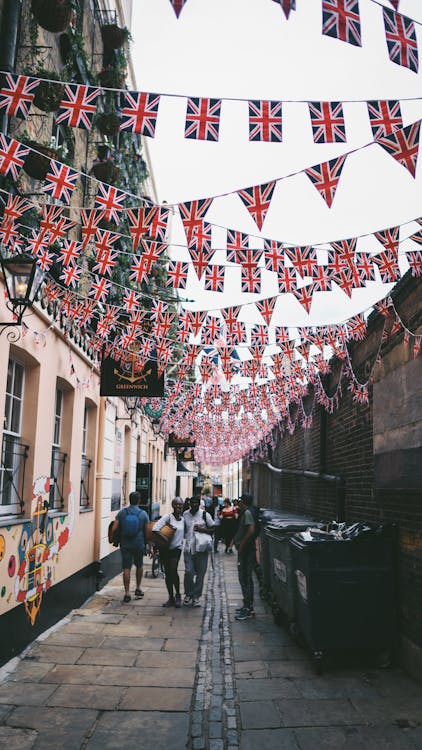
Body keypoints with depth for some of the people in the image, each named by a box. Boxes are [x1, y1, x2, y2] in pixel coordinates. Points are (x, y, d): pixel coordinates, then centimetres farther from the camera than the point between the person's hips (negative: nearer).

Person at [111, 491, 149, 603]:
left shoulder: (122, 512, -2)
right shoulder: (143, 514, -4)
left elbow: (114, 528, -7)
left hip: (125, 544, 0)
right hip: (139, 544, 0)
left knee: (126, 569, 3)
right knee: (139, 566, 20)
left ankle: (127, 594, 2)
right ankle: (138, 589, 27)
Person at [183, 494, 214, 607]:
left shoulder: (205, 515, 0)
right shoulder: (185, 514, 8)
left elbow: (213, 529, 3)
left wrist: (202, 529, -12)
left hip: (201, 549, -1)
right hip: (189, 548, 1)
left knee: (200, 574, 3)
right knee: (188, 572, -9)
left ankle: (196, 596, 17)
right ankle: (188, 594, 12)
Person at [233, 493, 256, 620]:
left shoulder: (247, 513, -16)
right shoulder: (244, 513, 13)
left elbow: (251, 531, -27)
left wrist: (241, 545, -21)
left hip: (246, 551, -10)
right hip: (244, 551, 10)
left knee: (245, 579, -5)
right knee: (245, 579, 16)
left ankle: (248, 609, 0)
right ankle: (248, 606, 25)